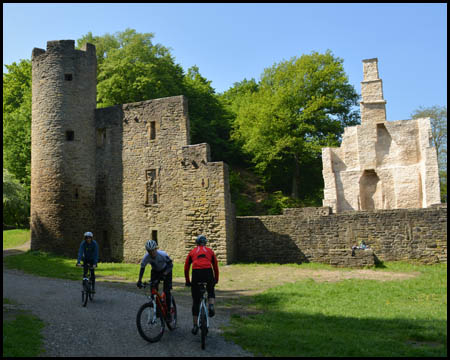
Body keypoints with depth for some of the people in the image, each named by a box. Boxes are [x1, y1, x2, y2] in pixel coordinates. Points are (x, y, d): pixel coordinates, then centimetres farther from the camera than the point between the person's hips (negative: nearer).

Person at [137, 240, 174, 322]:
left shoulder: (162, 254, -33)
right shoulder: (146, 257, -25)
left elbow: (171, 265, -27)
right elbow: (142, 268, -15)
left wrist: (165, 274, -41)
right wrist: (139, 281, -24)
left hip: (166, 271, -3)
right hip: (155, 271, 3)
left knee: (167, 292, -13)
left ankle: (168, 312, -1)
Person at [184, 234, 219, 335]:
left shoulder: (192, 252, 23)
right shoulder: (210, 251, 23)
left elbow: (186, 268, 23)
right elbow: (215, 267, 26)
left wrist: (187, 281, 33)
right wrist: (216, 279, 38)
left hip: (196, 274, 0)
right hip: (208, 273, 0)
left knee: (196, 301, 11)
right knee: (211, 291, 31)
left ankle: (195, 326, 15)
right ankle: (211, 306, 2)